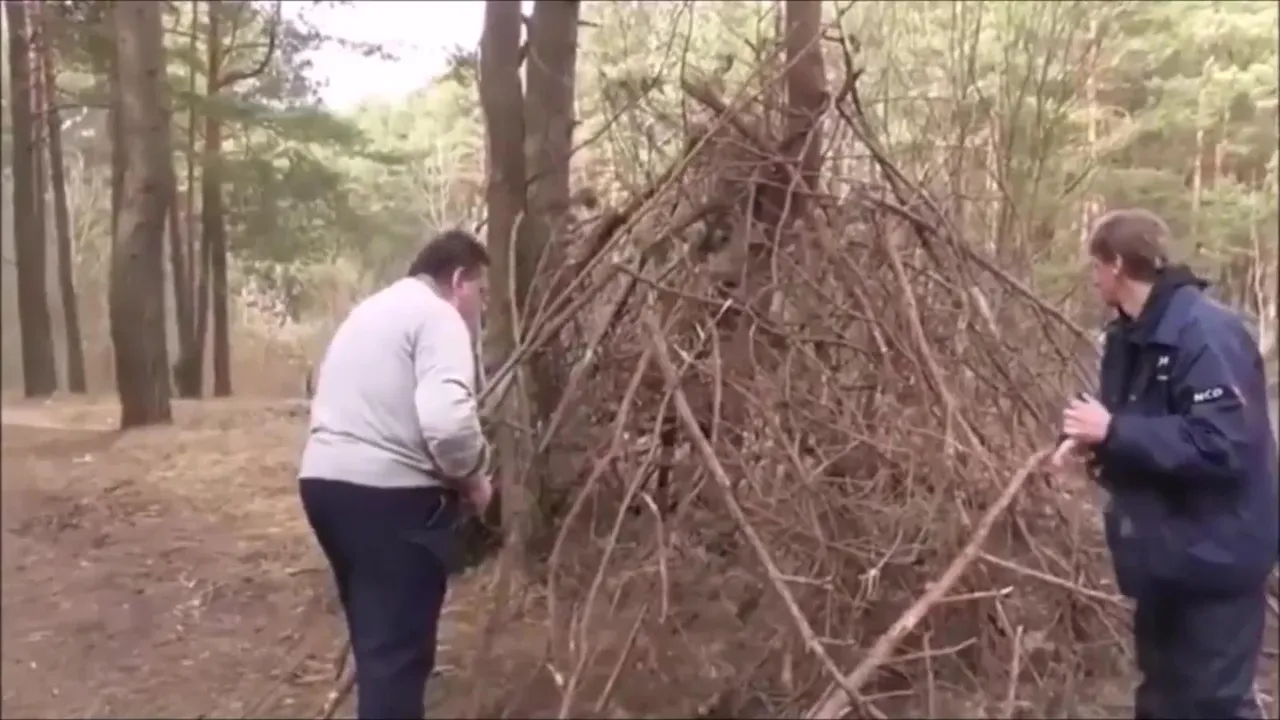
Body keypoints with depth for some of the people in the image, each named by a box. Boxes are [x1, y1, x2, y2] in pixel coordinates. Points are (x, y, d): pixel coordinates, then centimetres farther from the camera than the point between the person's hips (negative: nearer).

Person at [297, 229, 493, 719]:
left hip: (325, 481, 9)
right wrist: (472, 478, -5)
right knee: (397, 649, -5)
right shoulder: (437, 315, -8)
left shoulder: (369, 309, 22)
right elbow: (447, 420, -24)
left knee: (378, 639, 21)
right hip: (388, 495, -9)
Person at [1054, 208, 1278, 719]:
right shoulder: (1132, 336, 7)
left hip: (1213, 557, -9)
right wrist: (1094, 437, -2)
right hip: (1164, 552, 9)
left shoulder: (1206, 333, -23)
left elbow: (1221, 446, -31)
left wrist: (1112, 432, -28)